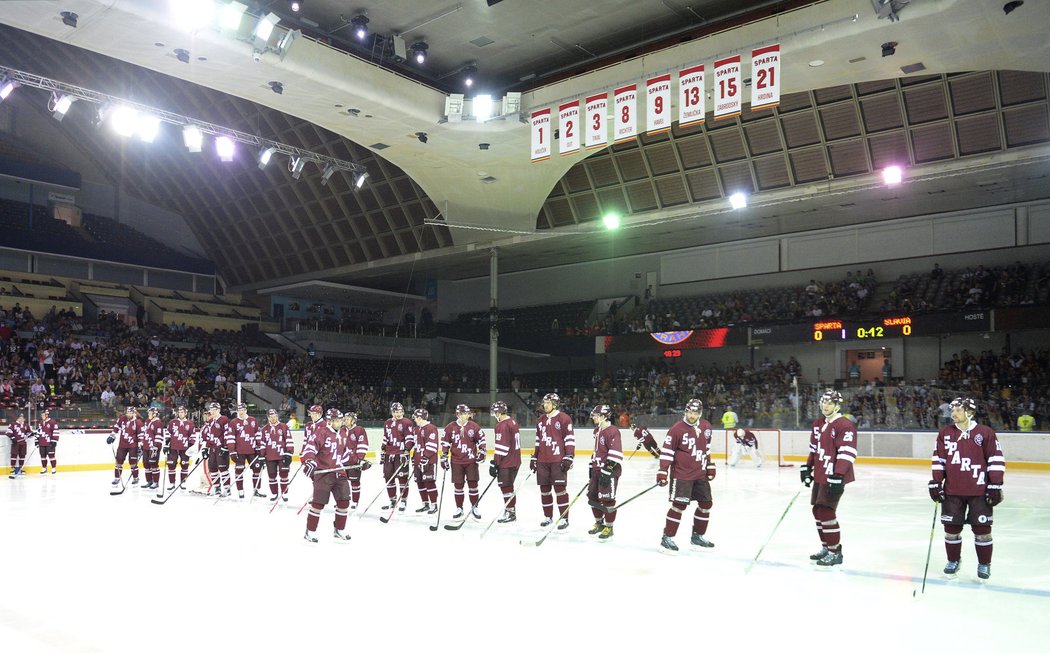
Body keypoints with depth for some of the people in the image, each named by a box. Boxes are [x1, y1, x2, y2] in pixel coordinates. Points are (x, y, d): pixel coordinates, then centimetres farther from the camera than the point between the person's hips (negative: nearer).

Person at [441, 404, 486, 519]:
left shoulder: (474, 426, -2)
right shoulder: (450, 427, -2)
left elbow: (481, 439, 7)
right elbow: (445, 442, 4)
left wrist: (482, 451, -2)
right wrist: (444, 457, 1)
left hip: (471, 461, 0)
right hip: (456, 461, 0)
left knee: (473, 484, 2)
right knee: (458, 485, 6)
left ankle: (474, 507, 16)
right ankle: (459, 509, 18)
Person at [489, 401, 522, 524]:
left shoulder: (502, 425, -18)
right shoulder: (513, 422, 12)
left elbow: (501, 447, -22)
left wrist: (494, 463, -18)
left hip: (506, 463, -10)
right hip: (515, 461, 10)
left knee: (505, 486, -1)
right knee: (509, 486, 18)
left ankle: (510, 512, 4)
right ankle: (511, 509, 26)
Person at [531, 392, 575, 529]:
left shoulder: (564, 418, -5)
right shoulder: (540, 420, 15)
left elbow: (570, 439, -9)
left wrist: (568, 458, -14)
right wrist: (534, 458, 19)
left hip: (558, 460, -6)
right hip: (542, 461, 6)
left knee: (559, 488, -7)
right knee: (544, 489, 9)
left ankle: (564, 518, 1)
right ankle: (548, 516, 22)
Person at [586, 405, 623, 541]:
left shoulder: (613, 431, -18)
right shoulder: (597, 430, 14)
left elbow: (615, 454, -23)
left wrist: (608, 471, -25)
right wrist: (592, 465, 24)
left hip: (610, 470, -10)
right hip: (597, 469, 10)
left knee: (607, 499, -4)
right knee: (592, 496, 14)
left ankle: (609, 528, 8)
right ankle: (599, 523, 31)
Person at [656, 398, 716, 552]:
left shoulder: (706, 426, 5)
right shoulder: (677, 429, -14)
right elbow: (666, 450, -14)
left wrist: (710, 466, 18)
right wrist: (663, 471, -19)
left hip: (700, 473, 7)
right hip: (681, 474, -7)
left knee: (706, 503, 12)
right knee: (679, 505, -11)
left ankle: (697, 536, 26)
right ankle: (667, 537, -1)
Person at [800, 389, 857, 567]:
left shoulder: (845, 426, -16)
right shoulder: (818, 424, 12)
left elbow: (847, 453, -23)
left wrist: (837, 477, -28)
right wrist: (807, 467, 20)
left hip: (835, 477, -9)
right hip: (820, 475, 9)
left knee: (825, 511, -10)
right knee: (818, 511, 14)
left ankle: (835, 552, 1)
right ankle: (826, 547, 28)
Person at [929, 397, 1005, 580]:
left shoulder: (986, 433, -5)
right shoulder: (945, 433, 4)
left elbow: (996, 460, -3)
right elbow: (938, 459, 6)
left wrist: (995, 486, -6)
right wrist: (936, 482, 1)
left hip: (979, 491, -2)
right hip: (952, 491, 3)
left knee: (982, 528, 4)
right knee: (951, 527, 7)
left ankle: (984, 564, 21)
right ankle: (953, 561, 24)